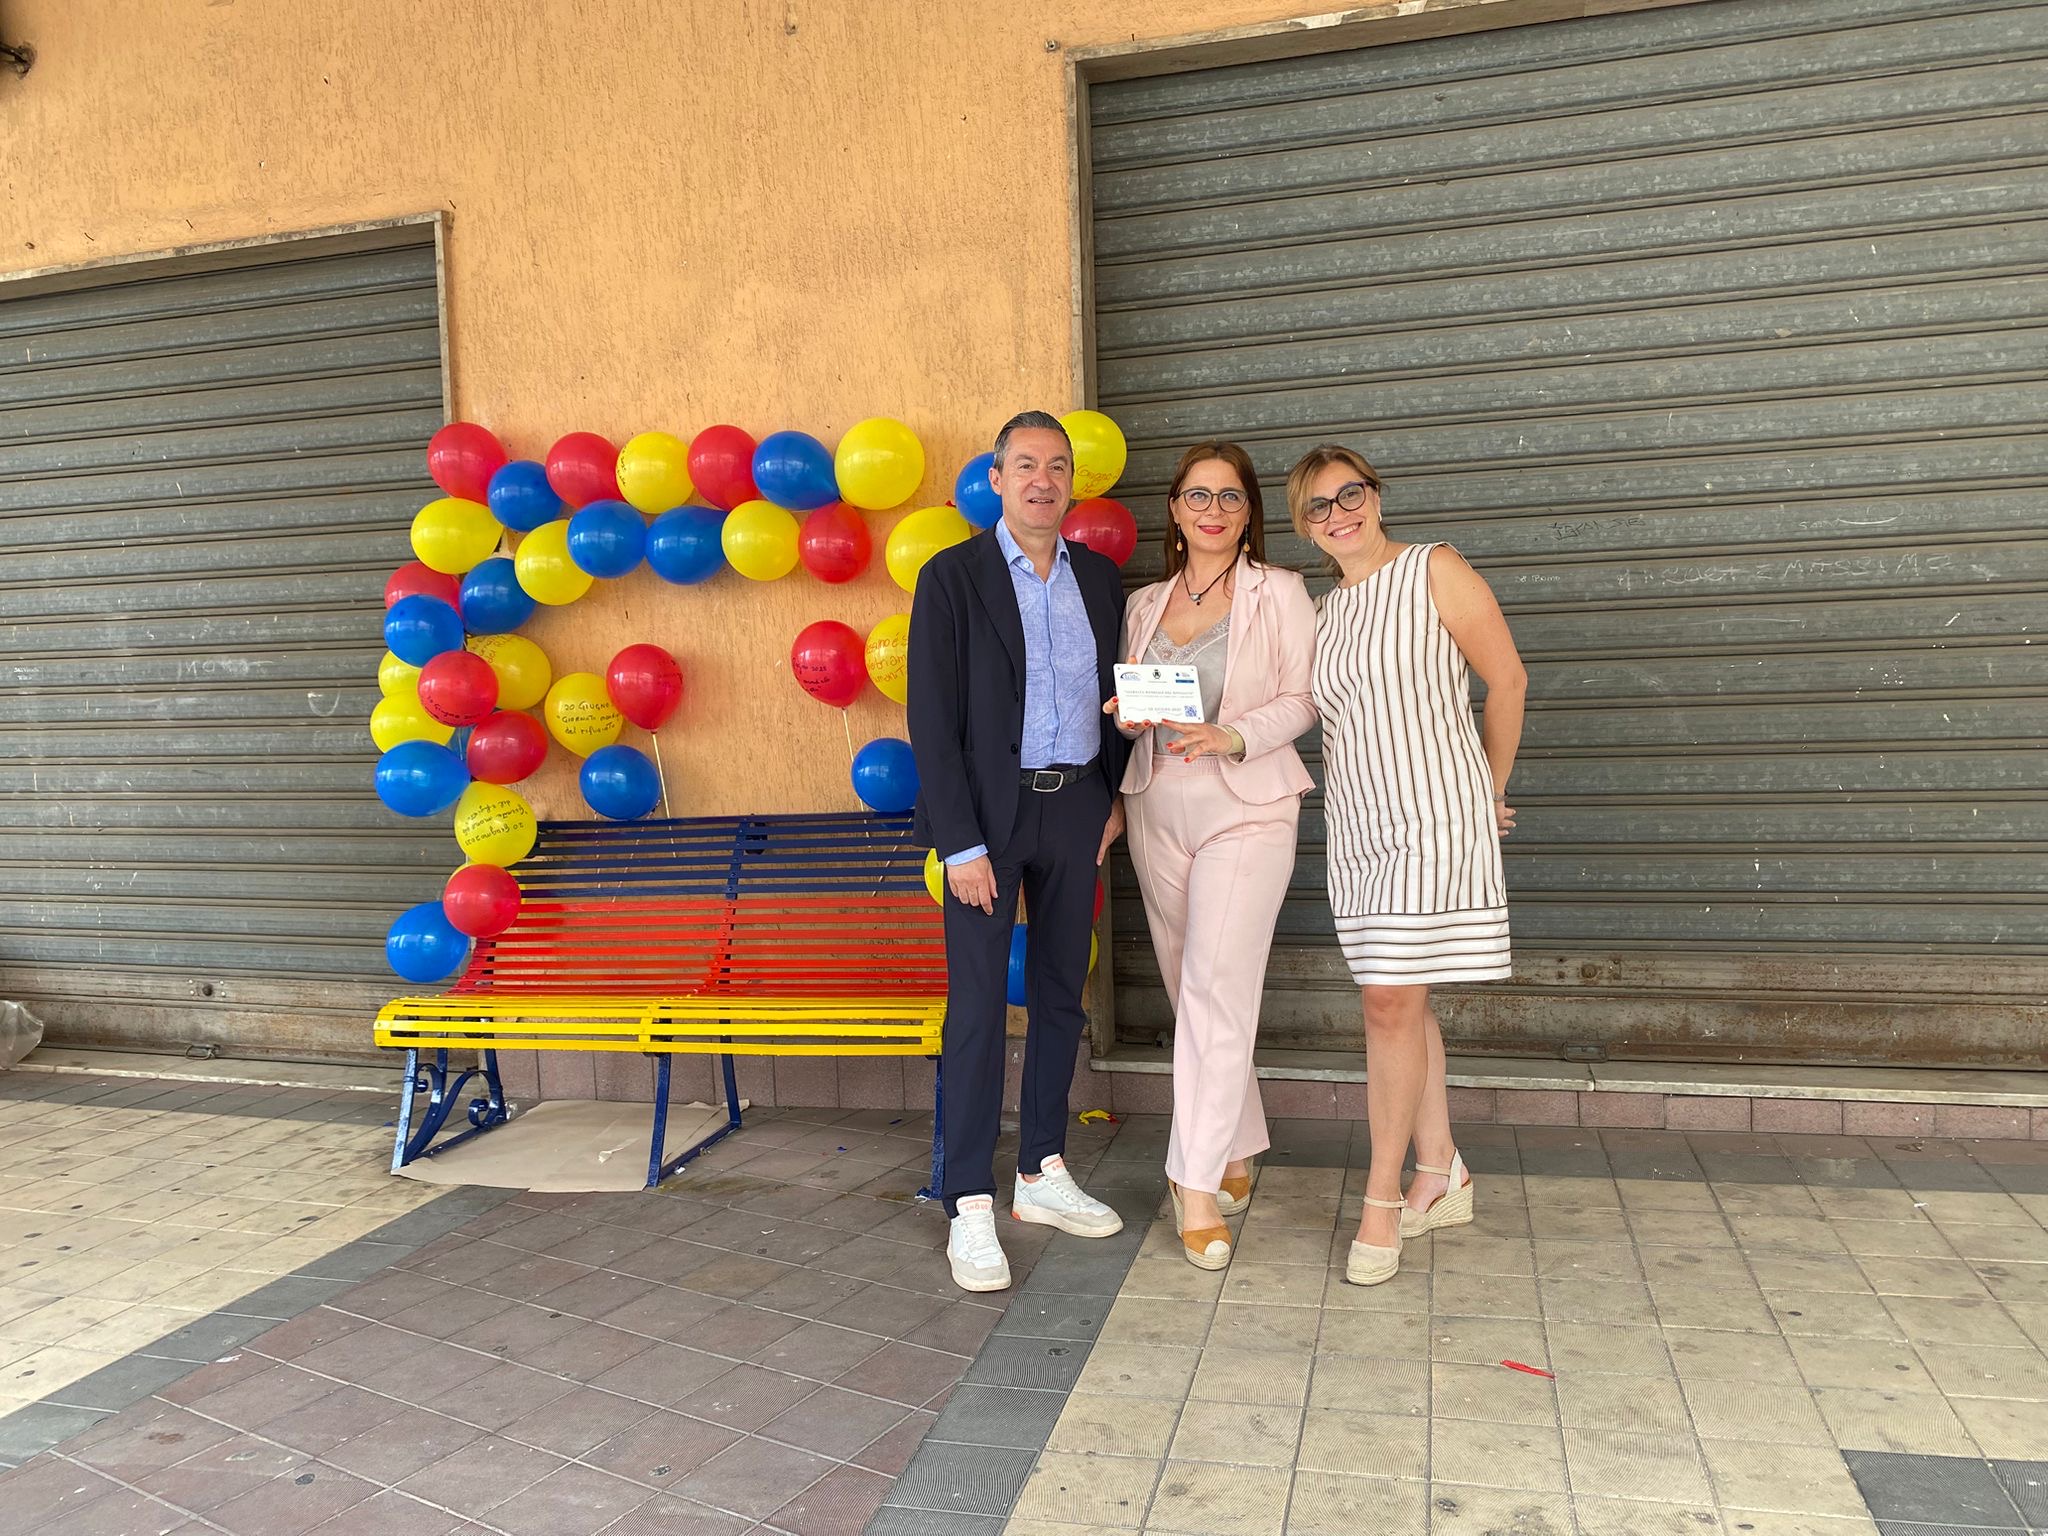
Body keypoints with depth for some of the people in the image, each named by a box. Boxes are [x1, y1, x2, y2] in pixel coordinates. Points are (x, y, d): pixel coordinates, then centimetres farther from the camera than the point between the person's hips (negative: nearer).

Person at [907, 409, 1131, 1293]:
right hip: (989, 812, -5)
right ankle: (971, 1209, 5)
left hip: (1076, 810, 5)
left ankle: (1043, 1175, 25)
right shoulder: (952, 577, -5)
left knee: (1059, 995, 12)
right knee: (978, 1006, -3)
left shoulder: (1099, 579, 9)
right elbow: (933, 720, -9)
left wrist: (1116, 797, 8)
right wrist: (961, 845, -14)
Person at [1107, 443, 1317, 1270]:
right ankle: (1234, 1152, 25)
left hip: (1245, 808, -5)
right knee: (1190, 990, 9)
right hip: (1157, 811, 5)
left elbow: (1303, 700, -3)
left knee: (1216, 990, -12)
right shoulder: (1144, 603, 13)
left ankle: (1197, 1186, -5)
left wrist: (1232, 736, -20)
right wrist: (1129, 716, -7)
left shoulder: (1279, 593, 1)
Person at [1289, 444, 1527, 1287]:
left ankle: (1381, 1202, 2)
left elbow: (1507, 679, -2)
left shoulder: (1435, 571, -5)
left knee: (1391, 1002, -10)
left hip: (1435, 819, -6)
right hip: (1356, 824, 6)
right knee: (1400, 1001, 11)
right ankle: (1440, 1177, 25)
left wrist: (1489, 790, 5)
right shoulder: (1323, 611, 13)